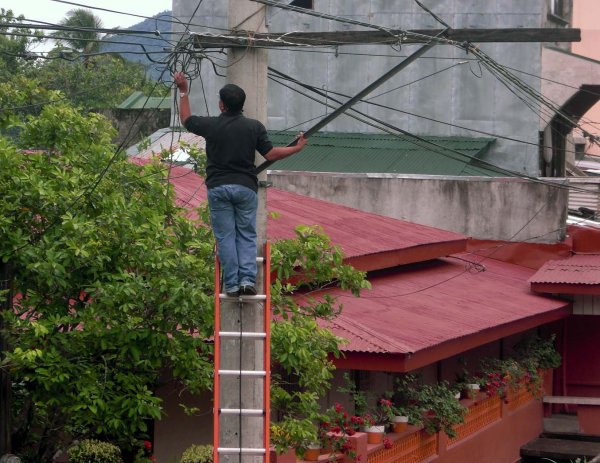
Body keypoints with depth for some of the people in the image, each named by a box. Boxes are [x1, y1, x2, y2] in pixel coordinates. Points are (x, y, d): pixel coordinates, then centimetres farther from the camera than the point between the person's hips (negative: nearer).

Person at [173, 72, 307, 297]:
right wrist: (298, 147, 14)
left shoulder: (211, 125, -4)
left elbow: (186, 119, 14)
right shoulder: (254, 127, -3)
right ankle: (248, 279, -5)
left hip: (218, 187, -1)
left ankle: (231, 284, 1)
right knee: (247, 235, 9)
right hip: (246, 187, 1)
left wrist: (183, 91, 24)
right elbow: (271, 154, -1)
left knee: (225, 236, 4)